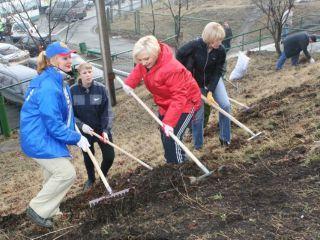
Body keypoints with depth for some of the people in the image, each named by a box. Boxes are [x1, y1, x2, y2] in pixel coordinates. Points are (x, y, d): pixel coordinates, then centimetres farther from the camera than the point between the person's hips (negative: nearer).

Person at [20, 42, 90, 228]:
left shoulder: (56, 80, 7)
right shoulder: (48, 87, -26)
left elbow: (62, 113, 19)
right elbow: (54, 124, -25)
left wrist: (78, 126, 14)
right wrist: (77, 138, -16)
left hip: (46, 137, 10)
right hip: (40, 140, -10)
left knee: (54, 174, 21)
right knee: (67, 173, -10)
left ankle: (50, 211, 40)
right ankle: (37, 209, 6)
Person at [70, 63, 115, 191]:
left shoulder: (101, 89, -14)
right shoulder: (73, 91, -13)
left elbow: (107, 111, -11)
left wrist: (106, 130, -20)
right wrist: (81, 125, -20)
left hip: (102, 129, 0)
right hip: (84, 131, 0)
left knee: (109, 156, 3)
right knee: (88, 157, 15)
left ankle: (104, 175, 36)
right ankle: (91, 179, 45)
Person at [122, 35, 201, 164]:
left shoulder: (171, 69, -37)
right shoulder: (146, 62, -12)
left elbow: (179, 98, -37)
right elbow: (139, 69, 13)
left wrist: (169, 122, -44)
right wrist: (129, 83, -5)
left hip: (185, 103, -9)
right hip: (166, 104, 9)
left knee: (172, 139, -18)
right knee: (165, 138, 17)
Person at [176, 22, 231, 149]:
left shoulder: (221, 51, -21)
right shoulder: (194, 46, -29)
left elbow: (218, 72, -16)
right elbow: (179, 55, -13)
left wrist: (210, 91, -24)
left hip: (213, 80, 2)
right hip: (196, 82, -2)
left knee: (225, 105, -12)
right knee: (198, 114, 0)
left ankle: (225, 138, 7)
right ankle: (198, 145, 19)